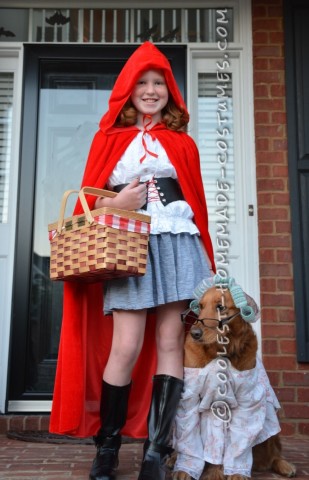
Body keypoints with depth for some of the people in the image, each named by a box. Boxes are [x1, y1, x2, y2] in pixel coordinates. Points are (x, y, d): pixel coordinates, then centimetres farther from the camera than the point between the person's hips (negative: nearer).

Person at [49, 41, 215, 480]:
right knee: (126, 348, -8)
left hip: (177, 244, 2)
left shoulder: (182, 143, 16)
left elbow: (197, 201, 13)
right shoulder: (109, 138, 12)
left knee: (171, 342, -2)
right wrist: (116, 204, -10)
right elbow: (89, 200, 11)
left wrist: (204, 258, 6)